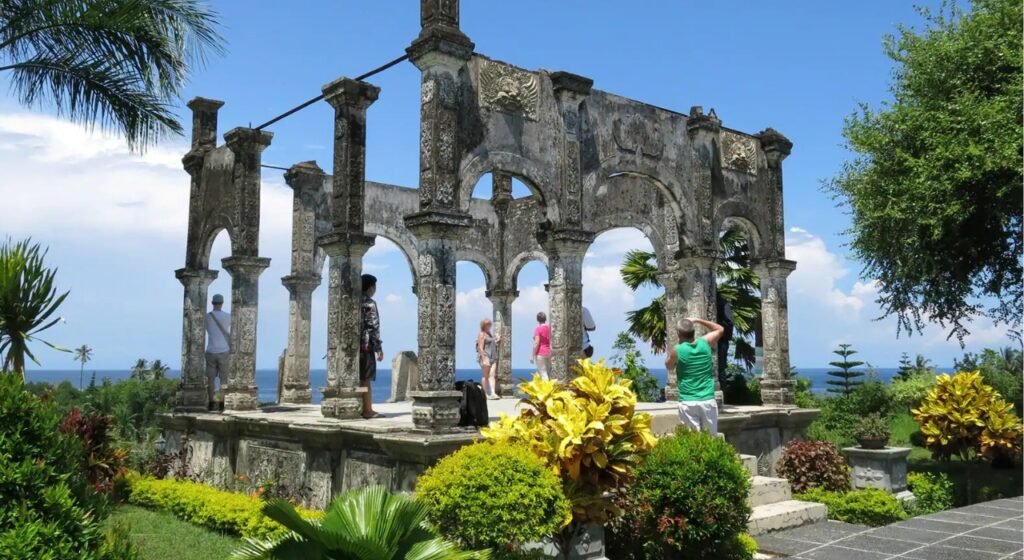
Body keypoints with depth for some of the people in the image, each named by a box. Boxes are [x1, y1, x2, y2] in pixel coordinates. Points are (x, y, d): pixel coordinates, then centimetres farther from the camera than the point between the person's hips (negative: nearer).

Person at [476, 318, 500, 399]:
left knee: (492, 375, -3)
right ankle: (485, 394, 4)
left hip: (493, 357, 7)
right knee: (485, 376, -2)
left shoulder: (489, 334, 18)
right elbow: (480, 348, -15)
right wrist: (484, 360, -21)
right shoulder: (482, 334, -8)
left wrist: (496, 342, 9)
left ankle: (493, 393, -11)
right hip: (485, 356, -7)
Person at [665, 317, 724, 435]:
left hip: (688, 403, -2)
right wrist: (698, 321, 20)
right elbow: (720, 329, 20)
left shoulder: (677, 351, -7)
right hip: (708, 401, 2)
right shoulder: (705, 343, 0)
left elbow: (669, 367, 14)